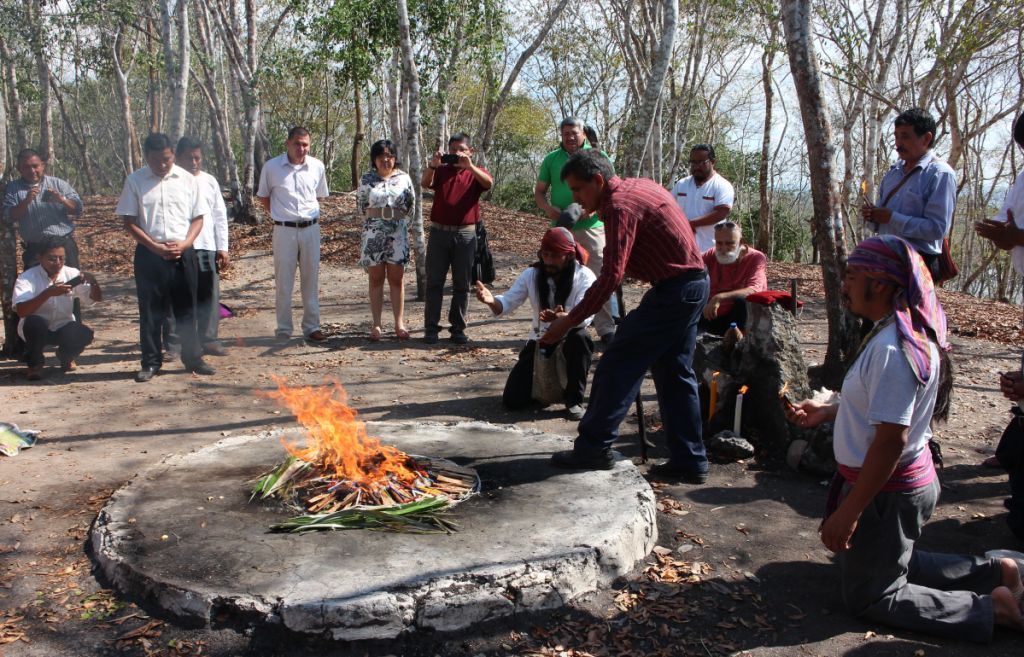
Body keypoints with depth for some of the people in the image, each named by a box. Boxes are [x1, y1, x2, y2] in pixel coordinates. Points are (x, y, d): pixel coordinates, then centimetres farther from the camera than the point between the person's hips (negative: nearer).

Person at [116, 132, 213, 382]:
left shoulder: (187, 179, 4)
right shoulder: (135, 181, 1)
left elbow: (198, 217, 6)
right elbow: (129, 222, 0)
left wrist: (184, 244, -10)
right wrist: (155, 247, -11)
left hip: (183, 253, 1)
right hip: (149, 254, -1)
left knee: (186, 309, 7)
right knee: (150, 311, 5)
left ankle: (193, 358, 17)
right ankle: (151, 363, 14)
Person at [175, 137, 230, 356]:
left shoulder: (209, 181, 11)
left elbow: (220, 216, 11)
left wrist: (223, 248, 5)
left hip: (207, 247, 3)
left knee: (209, 295, 3)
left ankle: (209, 340, 9)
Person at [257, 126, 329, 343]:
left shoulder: (317, 166, 2)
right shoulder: (272, 166, -4)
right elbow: (263, 197, 9)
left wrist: (310, 214, 11)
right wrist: (279, 214, 5)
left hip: (311, 228, 2)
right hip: (284, 229, -2)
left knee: (311, 279, 8)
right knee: (283, 281, 2)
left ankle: (312, 327, 16)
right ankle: (283, 329, 10)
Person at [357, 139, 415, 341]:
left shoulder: (403, 177, 5)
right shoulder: (367, 179, 3)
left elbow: (411, 204, 9)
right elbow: (360, 205, 9)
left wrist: (396, 217, 7)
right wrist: (376, 217, 11)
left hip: (398, 231, 1)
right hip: (373, 231, 0)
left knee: (396, 279, 3)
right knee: (376, 279, 3)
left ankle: (399, 324, 7)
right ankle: (376, 325, 6)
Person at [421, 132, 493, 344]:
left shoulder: (475, 172, 7)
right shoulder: (441, 171, 10)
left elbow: (488, 183, -16)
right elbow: (425, 183, -9)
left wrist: (469, 166, -29)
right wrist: (433, 165, -27)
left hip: (466, 234, -1)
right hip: (439, 232, 1)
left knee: (462, 285, 4)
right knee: (434, 282, 1)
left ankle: (458, 328, 12)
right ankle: (431, 328, 5)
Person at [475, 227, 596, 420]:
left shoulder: (584, 277, -16)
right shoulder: (531, 275, -7)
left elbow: (585, 316, -29)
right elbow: (506, 304, -11)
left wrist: (563, 317, -51)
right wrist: (491, 300, -35)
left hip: (569, 340, -2)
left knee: (580, 338, -40)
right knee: (512, 400, -9)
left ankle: (574, 399, -18)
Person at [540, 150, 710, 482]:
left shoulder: (620, 206, -17)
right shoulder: (640, 186, 13)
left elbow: (611, 277, -25)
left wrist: (568, 322, -23)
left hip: (673, 291, -10)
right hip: (694, 284, 10)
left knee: (618, 364, -5)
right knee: (675, 373, 13)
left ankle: (593, 447, -1)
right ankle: (690, 461, 17)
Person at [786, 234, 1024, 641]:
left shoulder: (892, 348, -29)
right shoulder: (908, 331, 3)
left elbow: (891, 440, -30)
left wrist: (847, 513, -25)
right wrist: (827, 412, 10)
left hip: (886, 492, -10)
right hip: (911, 481, 10)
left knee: (871, 597, 8)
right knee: (891, 562, 29)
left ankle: (991, 608, 6)